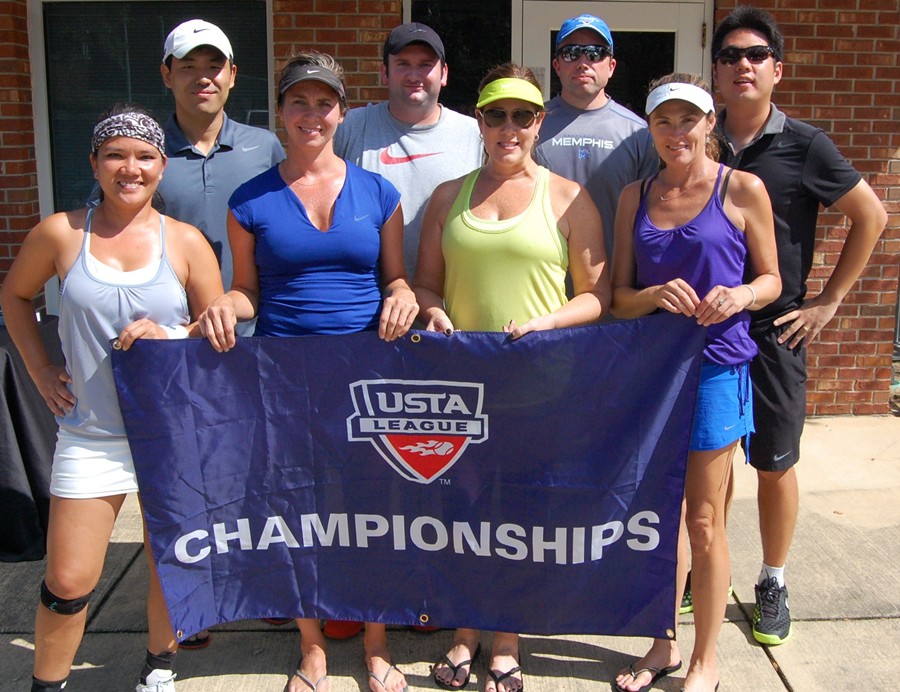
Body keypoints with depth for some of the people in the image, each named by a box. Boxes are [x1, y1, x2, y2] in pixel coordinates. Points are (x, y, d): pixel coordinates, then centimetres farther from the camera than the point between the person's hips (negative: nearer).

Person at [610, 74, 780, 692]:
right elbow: (619, 293, 7)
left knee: (703, 522, 4)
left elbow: (772, 279, 3)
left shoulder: (743, 189, -2)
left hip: (715, 365, -4)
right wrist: (654, 296, -14)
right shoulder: (635, 197, 8)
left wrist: (742, 295, -18)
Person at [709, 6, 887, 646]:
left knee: (775, 467, 7)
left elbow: (872, 216, 2)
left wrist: (828, 302, -1)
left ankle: (773, 584, 26)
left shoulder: (804, 146, -5)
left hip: (775, 331, -2)